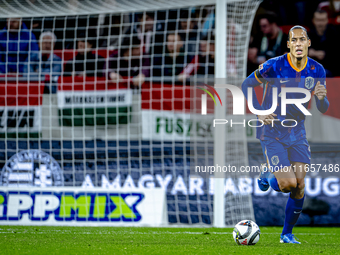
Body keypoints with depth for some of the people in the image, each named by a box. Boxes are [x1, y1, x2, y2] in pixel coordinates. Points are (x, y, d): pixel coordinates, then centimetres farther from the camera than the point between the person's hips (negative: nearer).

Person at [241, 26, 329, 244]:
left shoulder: (317, 71, -3)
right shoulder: (274, 66, -16)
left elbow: (323, 109, 3)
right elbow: (247, 85, -4)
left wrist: (322, 98, -21)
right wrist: (260, 112, -15)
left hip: (297, 132, 4)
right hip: (272, 133, -4)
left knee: (300, 186, -4)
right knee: (288, 184, -16)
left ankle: (288, 234, 14)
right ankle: (267, 174, 19)